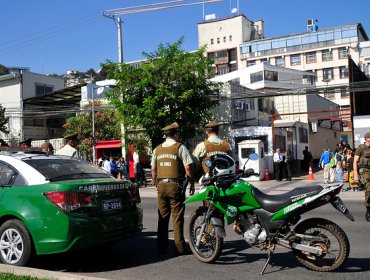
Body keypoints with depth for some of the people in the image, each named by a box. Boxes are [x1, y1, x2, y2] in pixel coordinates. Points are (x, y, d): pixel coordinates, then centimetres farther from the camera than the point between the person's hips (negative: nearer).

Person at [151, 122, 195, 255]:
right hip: (176, 185, -4)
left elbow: (153, 170, 13)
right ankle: (180, 248, 3)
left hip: (161, 185, 5)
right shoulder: (180, 147, -4)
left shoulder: (157, 149, 10)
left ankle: (161, 247, 15)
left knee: (162, 218, 10)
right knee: (177, 218, 0)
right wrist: (192, 184, 2)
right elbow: (187, 168, -8)